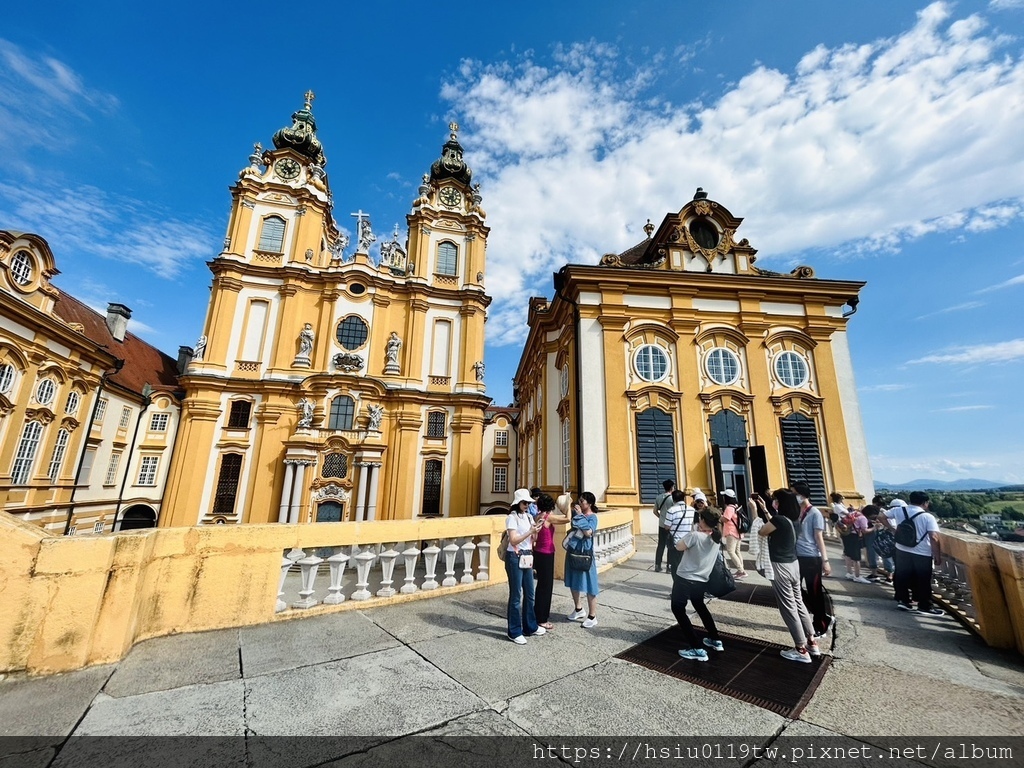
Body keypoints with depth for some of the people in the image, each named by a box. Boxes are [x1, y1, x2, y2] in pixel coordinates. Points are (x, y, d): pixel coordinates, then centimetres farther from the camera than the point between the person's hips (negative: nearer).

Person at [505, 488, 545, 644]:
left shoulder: (528, 517, 10)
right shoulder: (512, 517, -11)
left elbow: (531, 539, 11)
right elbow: (513, 540, -17)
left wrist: (535, 531, -7)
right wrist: (530, 531, -19)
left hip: (527, 558, 7)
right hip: (515, 558, -7)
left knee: (529, 594, 14)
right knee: (516, 595, 2)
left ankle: (530, 627, 29)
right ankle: (514, 632, 14)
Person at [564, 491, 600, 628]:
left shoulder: (592, 517, -14)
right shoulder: (577, 514, 5)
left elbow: (588, 532, -29)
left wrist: (580, 515, -24)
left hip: (585, 553, -7)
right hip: (573, 551, 7)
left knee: (588, 583, 1)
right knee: (573, 582, 17)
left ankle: (592, 616, 13)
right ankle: (578, 609, 35)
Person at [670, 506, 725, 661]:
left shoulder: (695, 536, -25)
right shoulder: (717, 538, -2)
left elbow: (679, 546, -11)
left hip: (685, 579, -7)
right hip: (702, 581, 8)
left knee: (678, 610, 7)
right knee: (700, 606, 31)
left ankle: (697, 650, 3)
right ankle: (715, 640, 41)